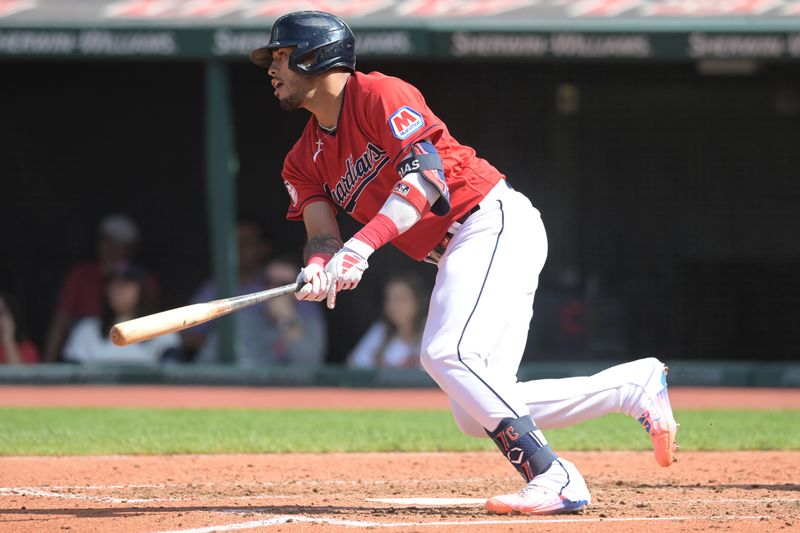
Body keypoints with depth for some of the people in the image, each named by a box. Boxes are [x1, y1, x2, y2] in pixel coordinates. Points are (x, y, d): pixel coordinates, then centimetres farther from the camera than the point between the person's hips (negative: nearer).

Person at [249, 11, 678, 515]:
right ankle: (635, 385, 10)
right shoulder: (305, 162, 13)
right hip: (456, 255, 9)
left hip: (496, 222, -9)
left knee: (447, 354, -27)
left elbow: (425, 175, -24)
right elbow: (322, 236, 0)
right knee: (477, 414, 1)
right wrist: (319, 270, -25)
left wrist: (361, 245, -36)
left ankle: (552, 478, -27)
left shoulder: (381, 96, -11)